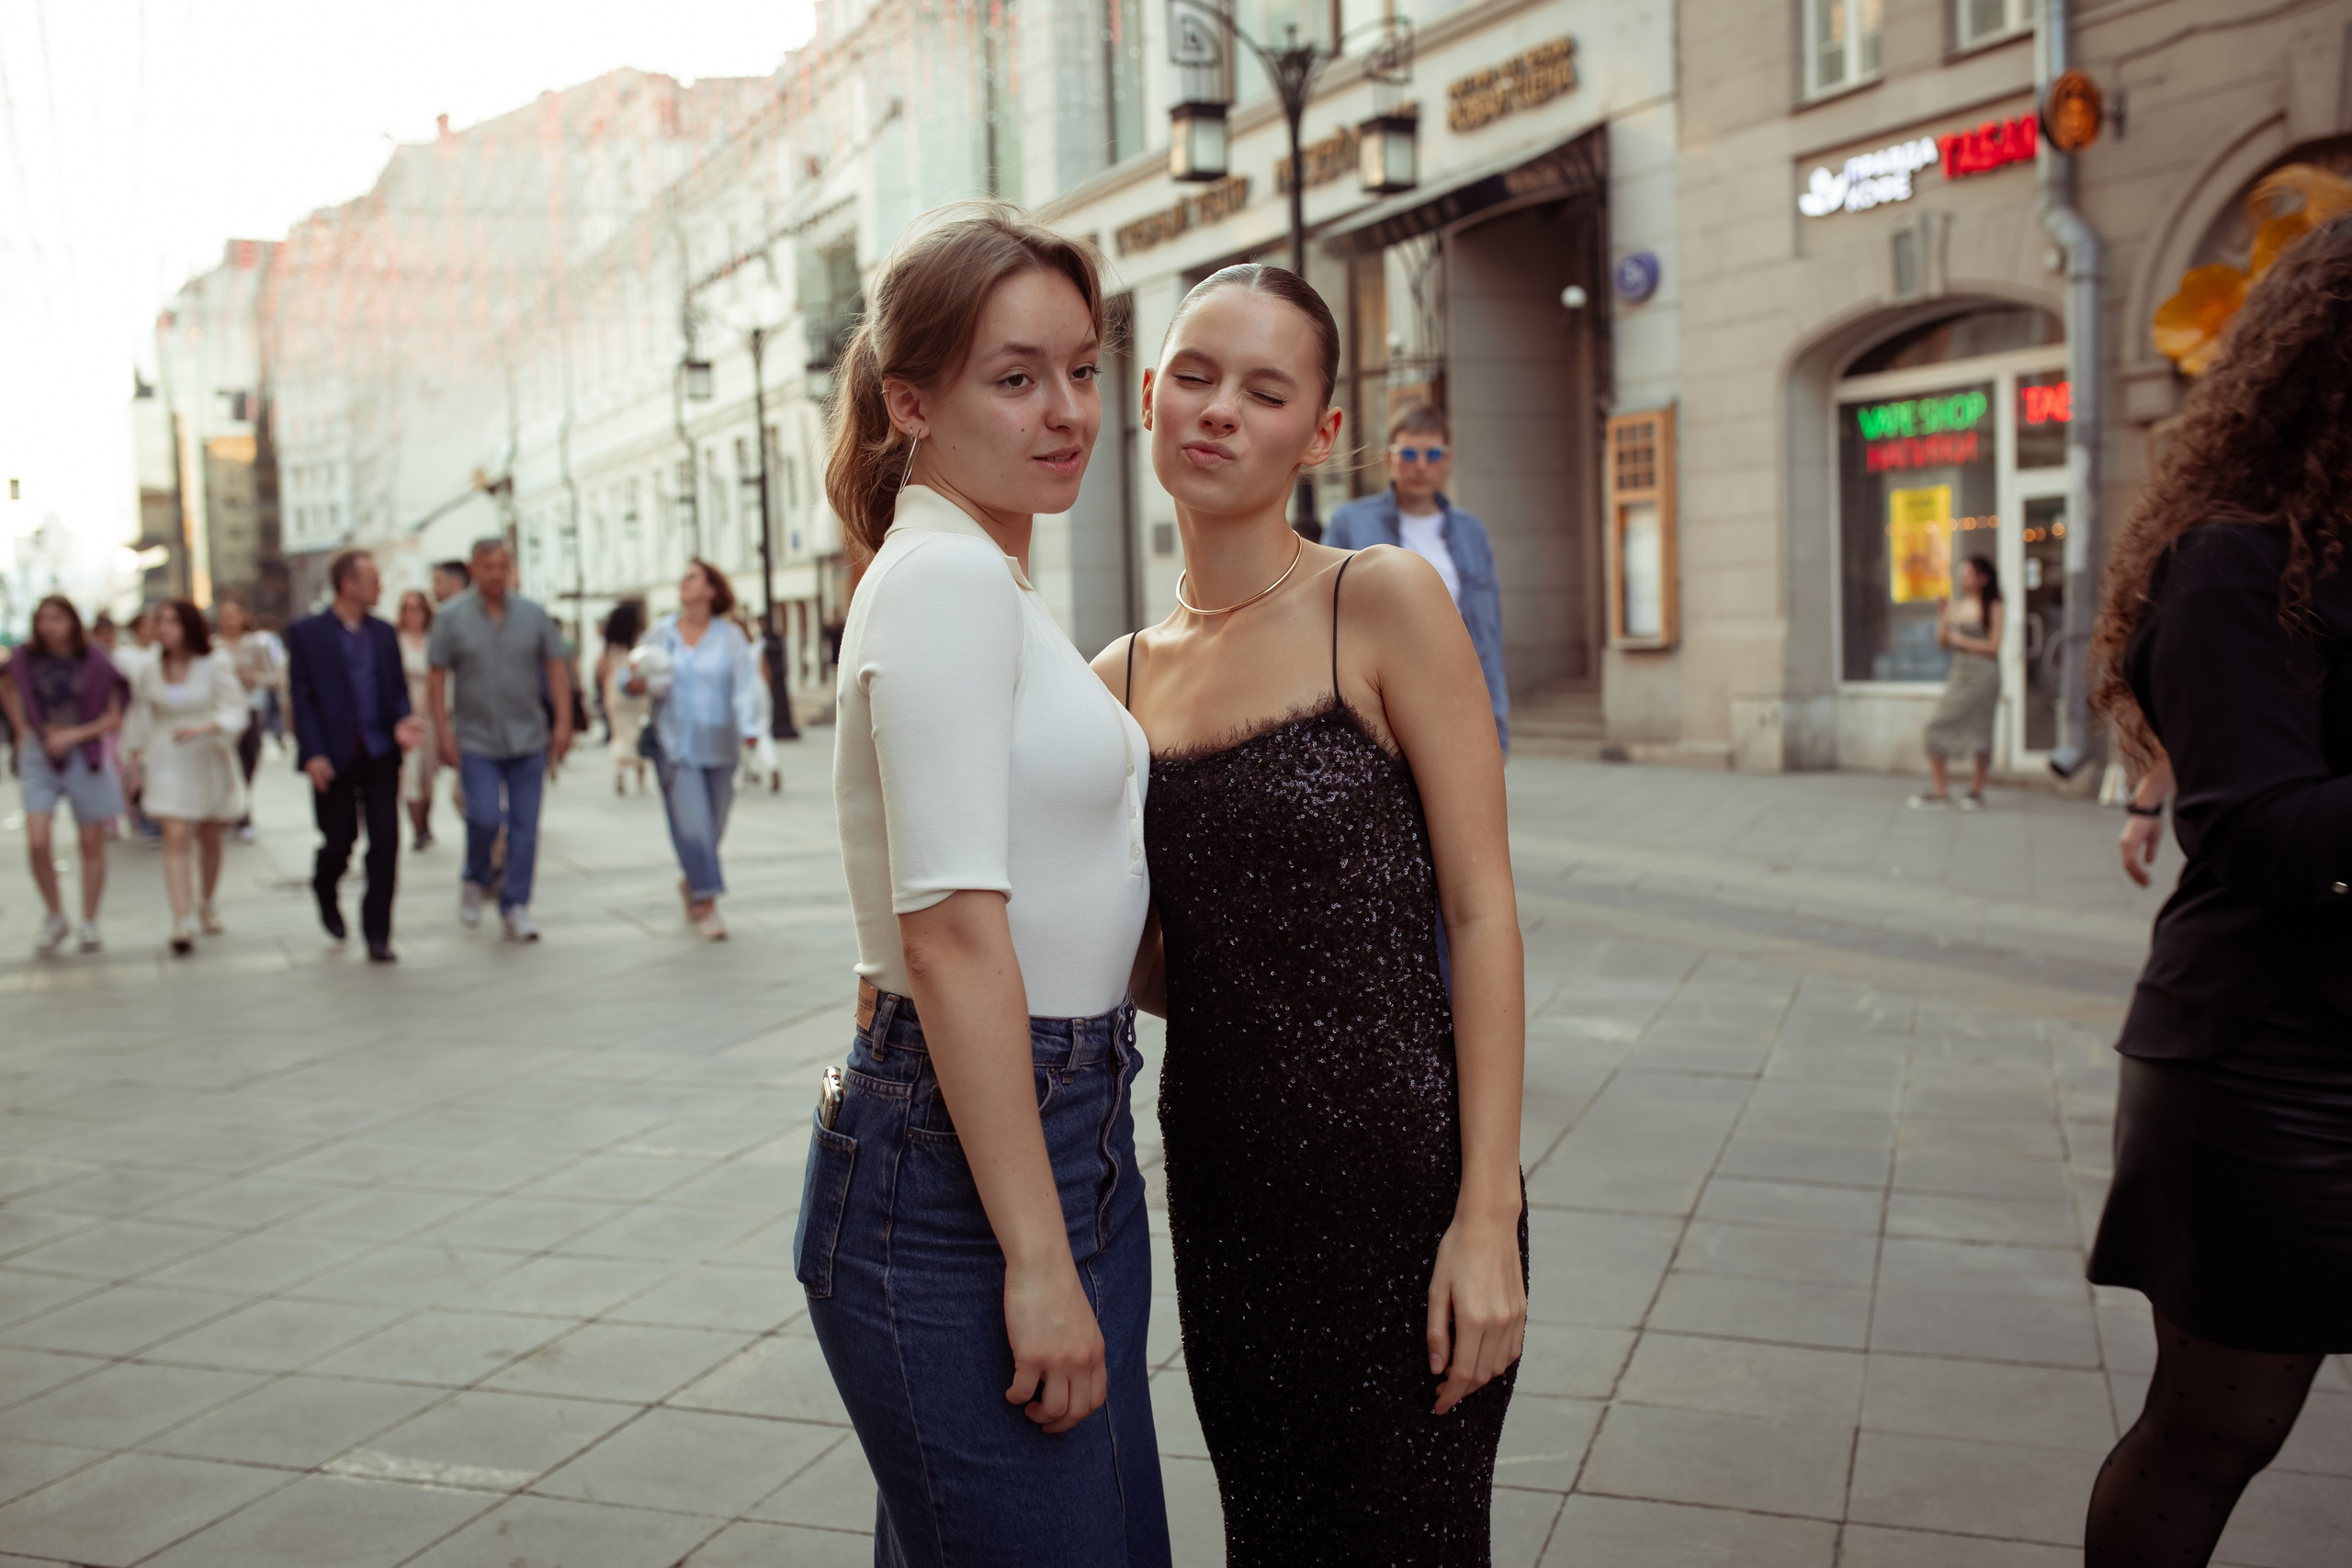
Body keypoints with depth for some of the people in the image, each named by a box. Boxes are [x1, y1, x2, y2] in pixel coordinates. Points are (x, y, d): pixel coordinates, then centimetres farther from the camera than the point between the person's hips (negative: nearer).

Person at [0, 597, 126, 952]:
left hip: (85, 756, -1)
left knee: (91, 843, 5)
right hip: (39, 757, 1)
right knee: (37, 842, -12)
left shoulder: (95, 663, -6)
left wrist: (74, 735, -14)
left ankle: (89, 924, 17)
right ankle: (55, 917, 8)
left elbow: (114, 718, -3)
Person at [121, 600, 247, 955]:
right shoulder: (150, 670, 3)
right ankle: (182, 923, -19)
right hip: (167, 763, 1)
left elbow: (235, 711, -12)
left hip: (210, 760, 0)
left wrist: (203, 729, -29)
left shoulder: (215, 664, -6)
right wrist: (137, 759, 13)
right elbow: (138, 717, 15)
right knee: (176, 839, -13)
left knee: (210, 839, 11)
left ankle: (206, 905, 35)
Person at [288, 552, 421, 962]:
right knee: (339, 841, 5)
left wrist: (402, 722, -8)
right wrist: (313, 754, -13)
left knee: (386, 843, -4)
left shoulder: (384, 633, 11)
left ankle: (377, 933, 4)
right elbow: (302, 697, -5)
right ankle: (326, 895, 38)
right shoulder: (306, 633, -1)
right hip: (334, 759, -3)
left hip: (380, 755, 3)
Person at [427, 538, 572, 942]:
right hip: (476, 741, -2)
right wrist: (444, 733, -6)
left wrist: (563, 722, -1)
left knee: (524, 826, 1)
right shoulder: (451, 618, 0)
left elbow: (556, 670, 7)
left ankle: (515, 907, 10)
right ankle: (475, 881, 16)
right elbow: (438, 678, 0)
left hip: (528, 739, 2)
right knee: (484, 817, -13)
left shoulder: (533, 615, 5)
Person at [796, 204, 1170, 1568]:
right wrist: (1039, 1258, -21)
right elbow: (953, 939, -22)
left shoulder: (990, 582, 15)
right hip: (957, 1173, -10)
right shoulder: (945, 579, -15)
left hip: (1069, 1136, 10)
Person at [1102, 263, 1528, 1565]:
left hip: (1397, 1178, -5)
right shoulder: (1121, 679, 7)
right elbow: (1158, 958, 12)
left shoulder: (1385, 604, -8)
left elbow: (1481, 915, -11)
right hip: (1221, 1193, 5)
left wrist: (1488, 1216, -16)